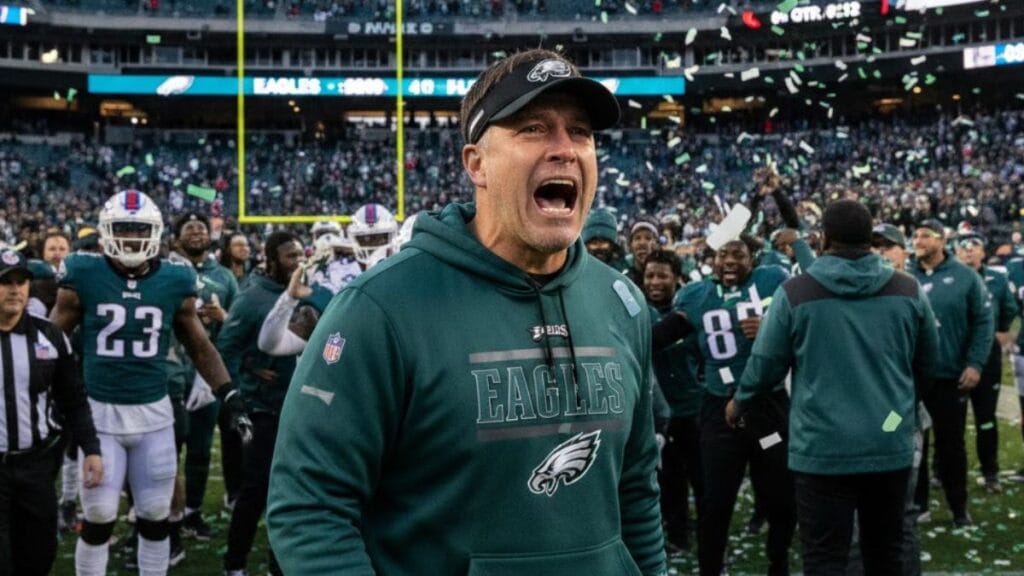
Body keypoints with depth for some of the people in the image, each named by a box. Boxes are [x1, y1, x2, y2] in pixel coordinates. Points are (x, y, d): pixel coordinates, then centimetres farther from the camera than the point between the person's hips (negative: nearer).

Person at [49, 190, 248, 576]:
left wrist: (231, 397, 4)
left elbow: (200, 348, 10)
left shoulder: (175, 283, 0)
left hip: (154, 411, 2)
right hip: (99, 411, -2)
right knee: (98, 520, 3)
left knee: (155, 518, 10)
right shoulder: (83, 277, -5)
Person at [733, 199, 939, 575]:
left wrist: (739, 403, 19)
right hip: (891, 446, 3)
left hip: (822, 450, -3)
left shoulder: (795, 293, -7)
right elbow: (927, 364, 13)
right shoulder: (907, 290, 1)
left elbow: (766, 364, -1)